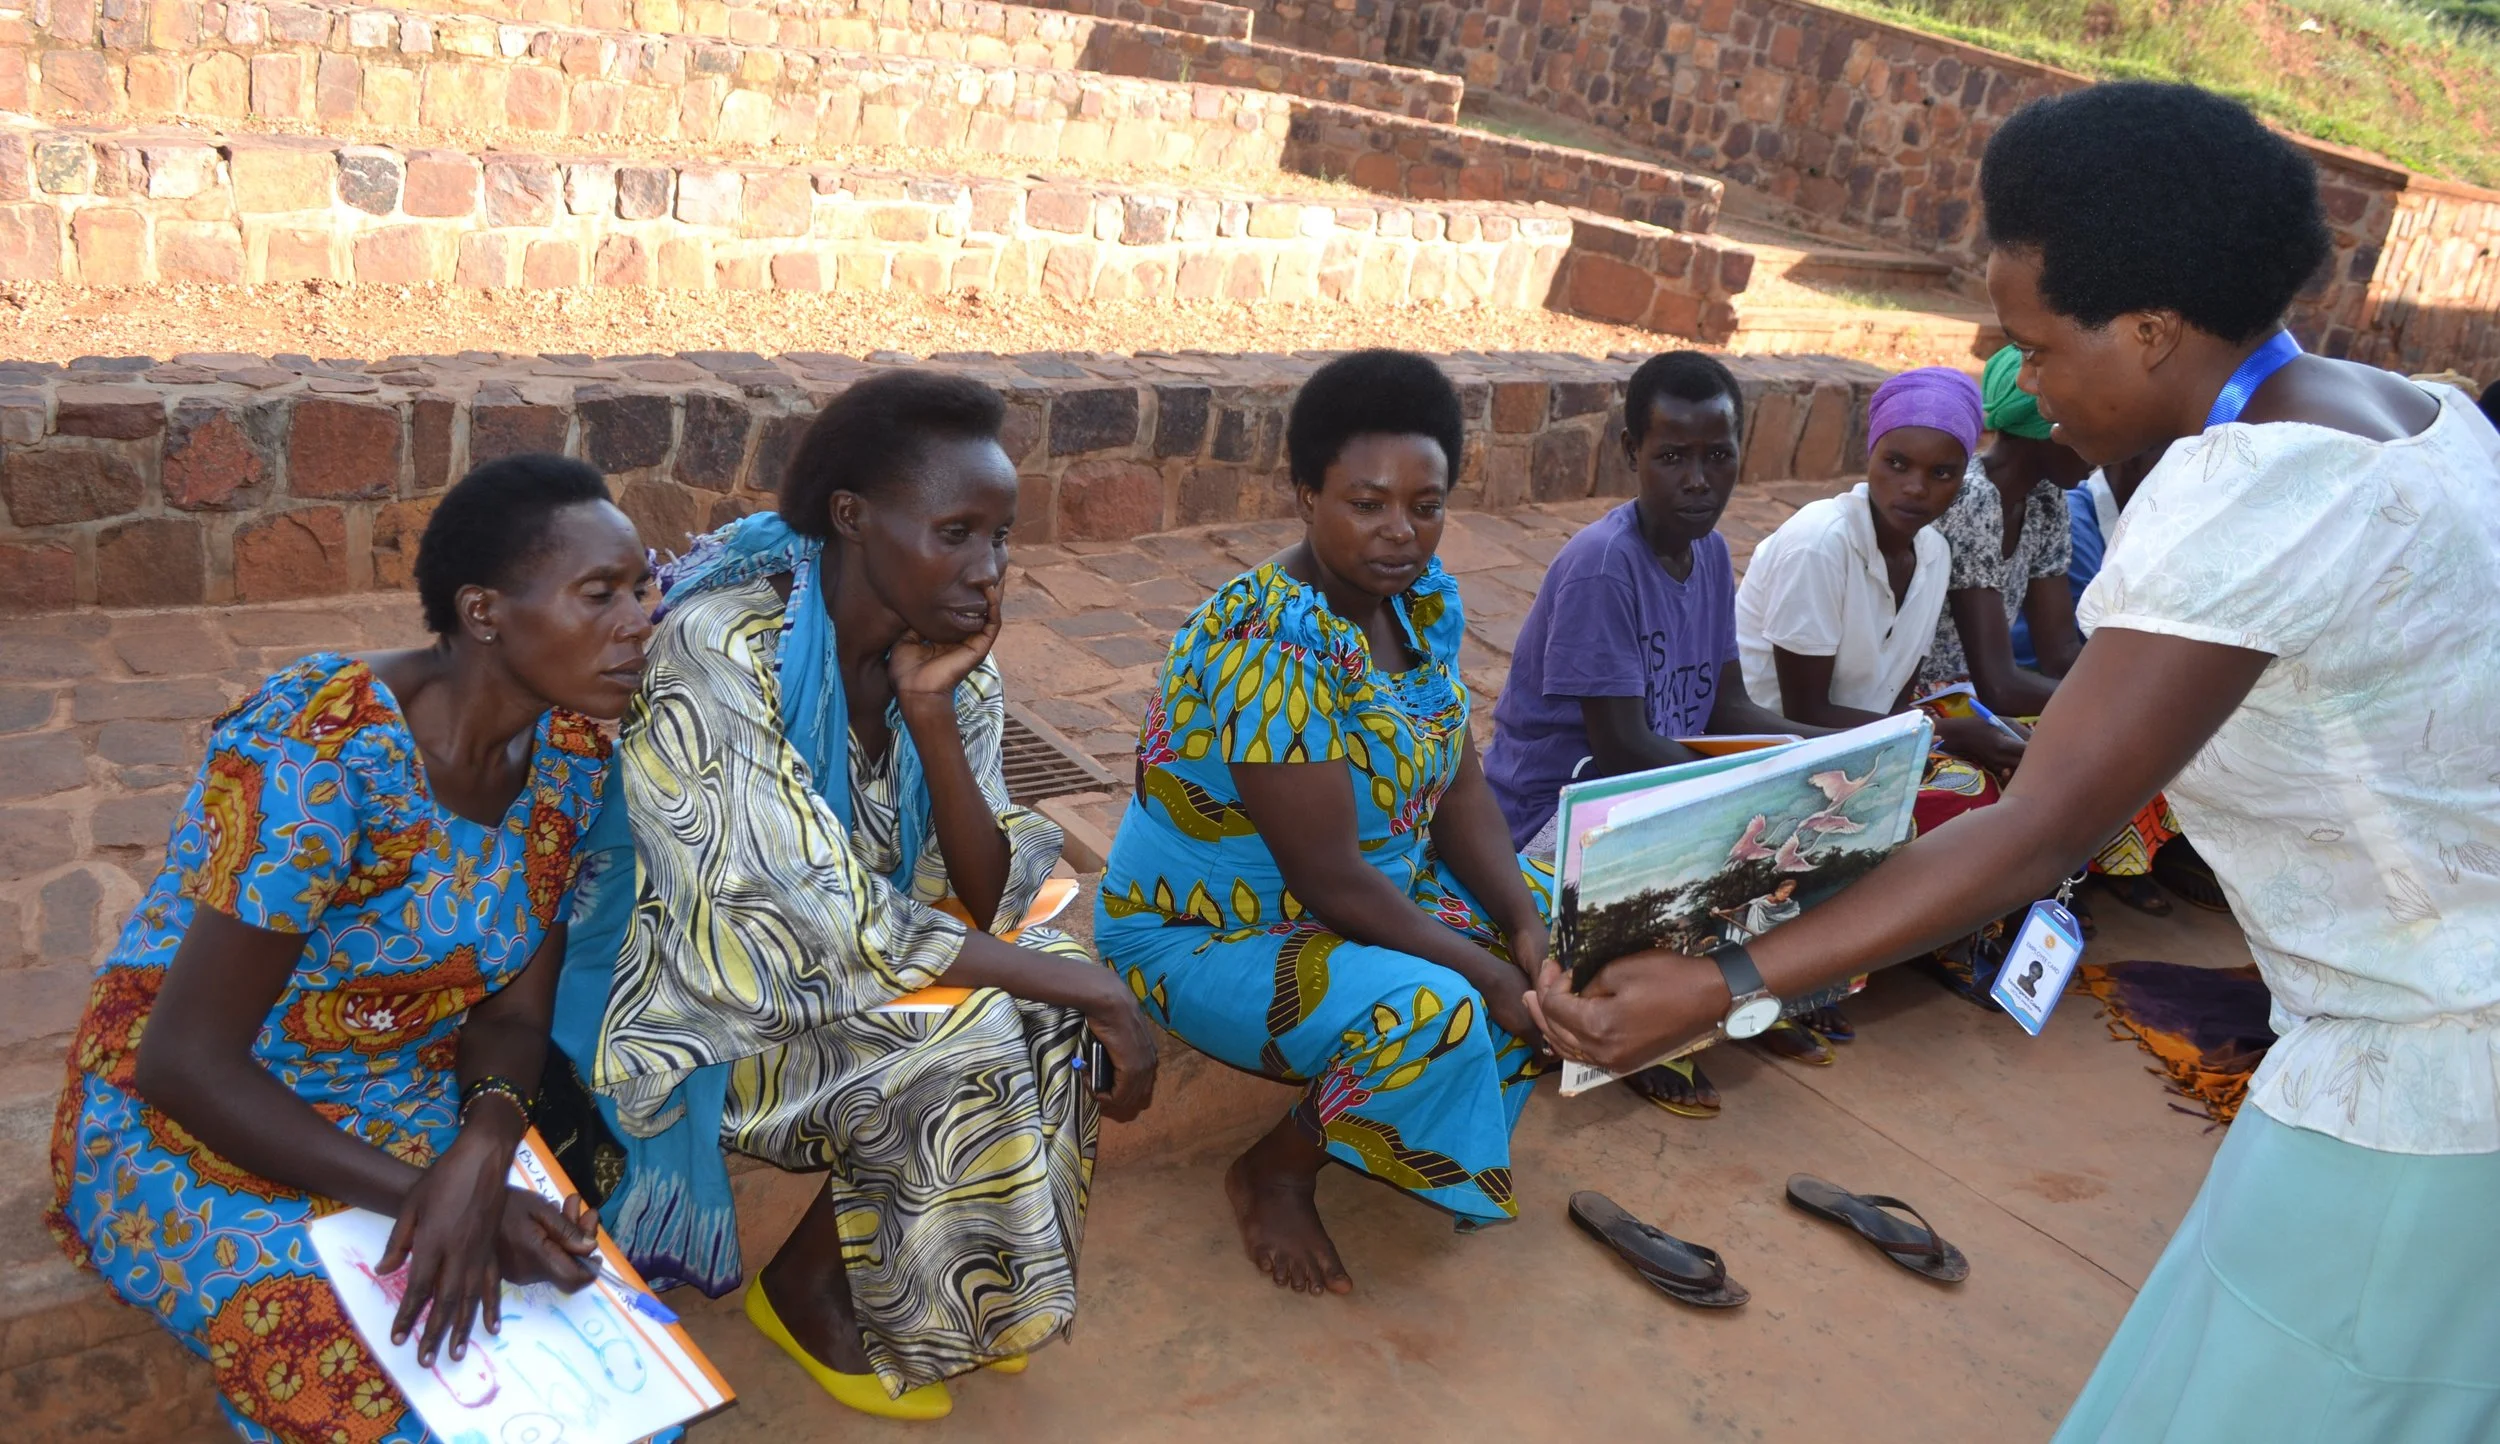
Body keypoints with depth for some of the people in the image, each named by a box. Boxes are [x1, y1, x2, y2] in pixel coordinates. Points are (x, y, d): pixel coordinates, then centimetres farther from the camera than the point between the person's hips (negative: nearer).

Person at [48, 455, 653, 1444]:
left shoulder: (570, 750, -8)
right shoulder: (323, 755, -28)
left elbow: (514, 1012, -3)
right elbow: (184, 1063, -24)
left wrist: (483, 1153, -24)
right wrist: (420, 1195, -27)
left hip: (417, 1116, 5)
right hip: (202, 1133, -5)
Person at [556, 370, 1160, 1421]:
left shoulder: (949, 655, -6)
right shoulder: (723, 651, -26)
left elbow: (984, 902, -9)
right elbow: (817, 924, -29)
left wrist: (929, 712, -23)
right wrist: (1089, 989, -28)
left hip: (858, 975, 7)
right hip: (697, 1009, -6)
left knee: (1054, 1002, -14)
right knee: (968, 1045, -26)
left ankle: (966, 1297, 8)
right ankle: (805, 1290, 1)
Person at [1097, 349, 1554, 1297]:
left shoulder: (1425, 597, -3)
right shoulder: (1273, 641, -30)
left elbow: (1461, 786, 1)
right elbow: (1327, 873, -29)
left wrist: (1524, 918, -13)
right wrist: (1484, 971, -21)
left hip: (1374, 890, 9)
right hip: (1204, 936, -9)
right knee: (1432, 1019, -31)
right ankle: (1273, 1175, -3)